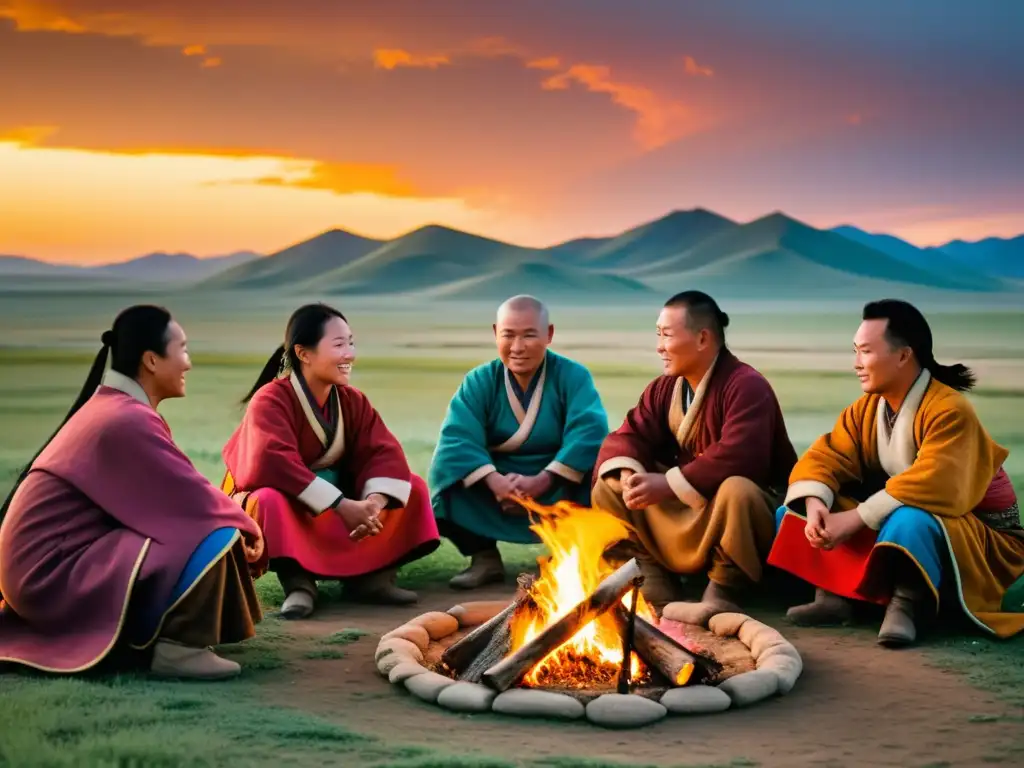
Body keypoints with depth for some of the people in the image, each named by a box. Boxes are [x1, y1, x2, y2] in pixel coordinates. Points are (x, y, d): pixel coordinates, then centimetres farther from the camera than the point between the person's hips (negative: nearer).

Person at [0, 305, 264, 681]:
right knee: (211, 534, -16)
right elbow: (193, 497, -14)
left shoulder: (109, 406, 13)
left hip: (41, 564, 10)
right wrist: (248, 527, 3)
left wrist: (236, 520, 6)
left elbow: (175, 496, 15)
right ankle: (180, 647, -14)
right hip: (55, 571, -10)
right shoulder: (127, 420, -18)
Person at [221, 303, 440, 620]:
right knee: (269, 500, -40)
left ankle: (371, 575, -12)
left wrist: (374, 502, -33)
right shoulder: (270, 401, -19)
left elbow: (384, 452, -12)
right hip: (286, 507, -6)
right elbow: (277, 465, -35)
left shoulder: (352, 400, 0)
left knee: (413, 488, -8)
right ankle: (298, 583, -26)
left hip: (340, 509, 6)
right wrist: (343, 505, -38)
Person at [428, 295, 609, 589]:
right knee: (447, 470, -24)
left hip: (559, 490, -2)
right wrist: (494, 482, -36)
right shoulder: (479, 381, -3)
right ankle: (484, 557, -6)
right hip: (494, 492, 2)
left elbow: (589, 433, -23)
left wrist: (542, 481, -34)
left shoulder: (573, 376, -7)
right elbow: (456, 439, -18)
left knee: (597, 471, -31)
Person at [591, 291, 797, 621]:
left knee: (736, 490, -41)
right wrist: (629, 475, -25)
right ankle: (659, 593, -12)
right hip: (688, 509, 8)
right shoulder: (664, 388, 5)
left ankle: (721, 597, -23)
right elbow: (628, 436, -1)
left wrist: (669, 484, -30)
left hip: (753, 506, -7)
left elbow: (737, 457, -32)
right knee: (609, 488, -5)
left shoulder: (746, 385, -19)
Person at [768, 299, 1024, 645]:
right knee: (791, 513, -5)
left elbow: (930, 487, -37)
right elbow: (825, 457, -6)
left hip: (976, 538, -8)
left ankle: (905, 604, -24)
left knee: (910, 521, -43)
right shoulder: (865, 409, 1)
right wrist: (815, 507, -28)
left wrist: (853, 519, -35)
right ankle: (832, 595, -15)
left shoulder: (949, 410, -24)